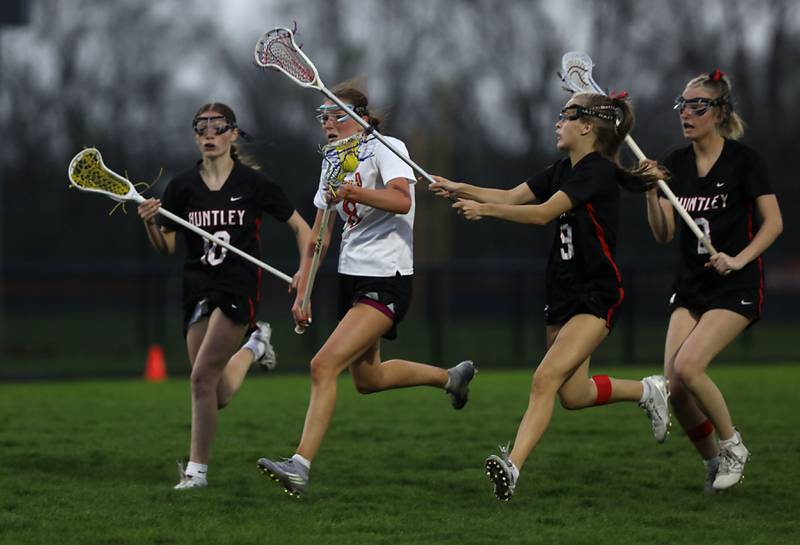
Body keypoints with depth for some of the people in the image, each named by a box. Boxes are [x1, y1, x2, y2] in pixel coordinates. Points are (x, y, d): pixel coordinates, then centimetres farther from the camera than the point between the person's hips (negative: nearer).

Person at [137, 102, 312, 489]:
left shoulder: (253, 184, -3)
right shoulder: (182, 186, 4)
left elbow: (300, 226, 6)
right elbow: (167, 249, 7)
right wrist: (150, 224, -13)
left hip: (239, 287, -4)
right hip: (198, 290, 4)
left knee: (202, 377, -18)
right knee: (218, 397, 4)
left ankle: (197, 469, -5)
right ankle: (253, 346, 37)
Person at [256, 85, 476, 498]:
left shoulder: (386, 149, -11)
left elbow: (401, 200, -30)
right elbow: (320, 233, 17)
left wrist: (353, 191, -45)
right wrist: (302, 291, 13)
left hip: (387, 280, -9)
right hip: (352, 277, 9)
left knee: (324, 365, -21)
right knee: (366, 379, 19)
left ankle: (300, 466, -23)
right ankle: (450, 377, 42)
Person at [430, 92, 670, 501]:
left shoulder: (597, 171, -17)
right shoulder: (563, 170, 11)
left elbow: (543, 213, -25)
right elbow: (512, 197, 7)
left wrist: (484, 209, -28)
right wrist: (462, 190, -6)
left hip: (596, 297, -9)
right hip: (563, 294, 9)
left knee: (546, 379, -22)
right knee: (573, 395, 14)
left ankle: (513, 467, -30)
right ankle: (648, 391, 37)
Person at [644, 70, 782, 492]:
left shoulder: (743, 159, -8)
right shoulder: (675, 164, 7)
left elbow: (774, 222, -8)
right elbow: (664, 234, 2)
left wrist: (738, 259, -21)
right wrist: (651, 194, -15)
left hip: (736, 287, -5)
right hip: (690, 286, 5)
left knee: (687, 366, -22)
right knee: (674, 384, -7)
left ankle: (732, 446, 0)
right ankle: (713, 461, 14)